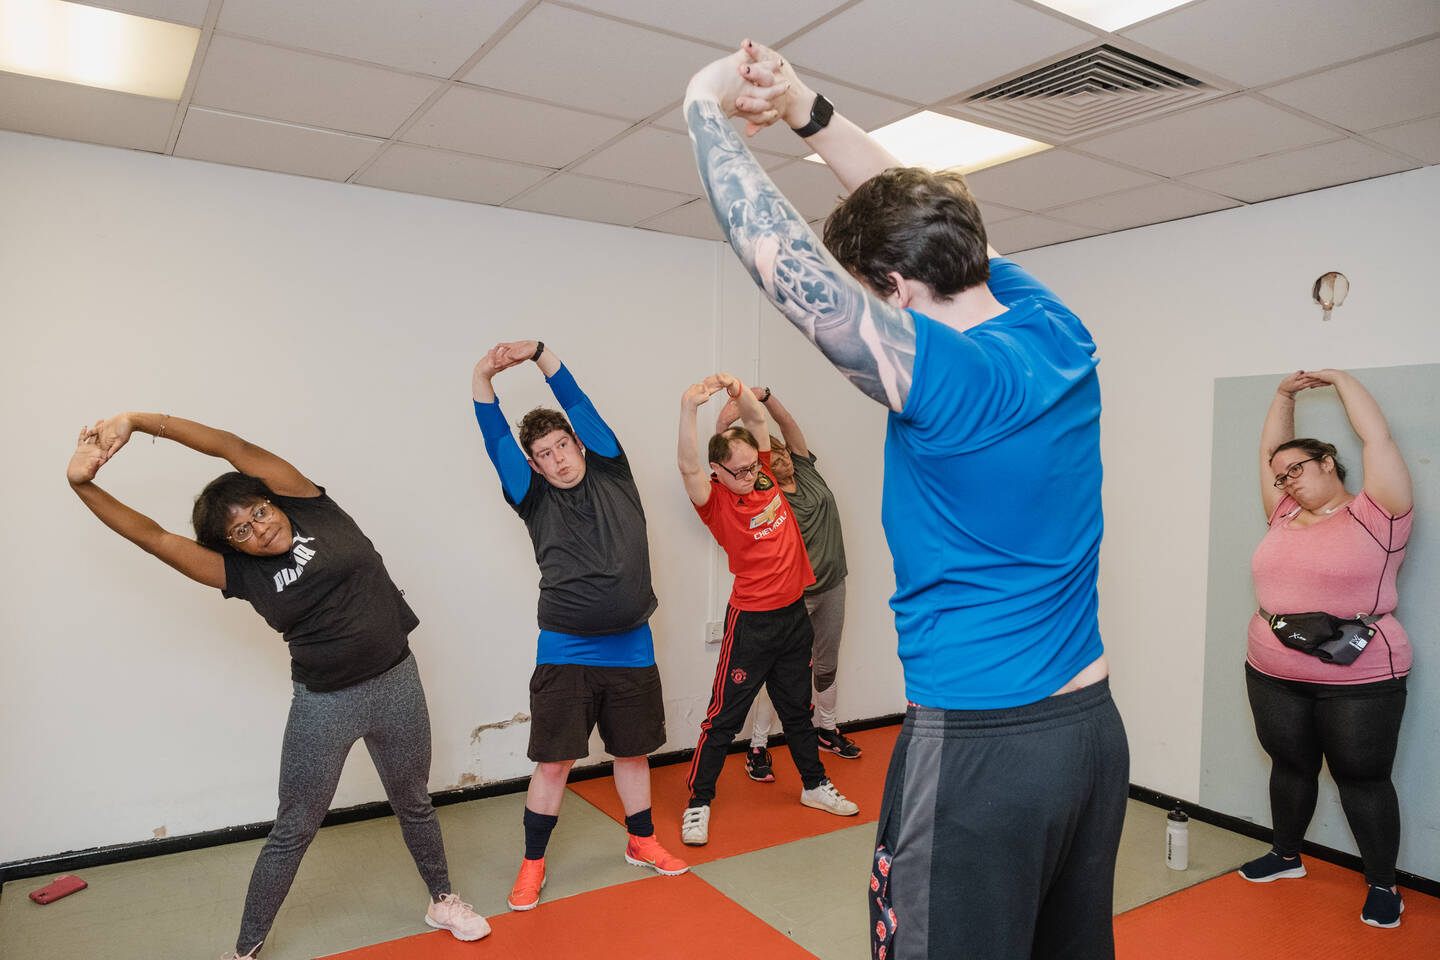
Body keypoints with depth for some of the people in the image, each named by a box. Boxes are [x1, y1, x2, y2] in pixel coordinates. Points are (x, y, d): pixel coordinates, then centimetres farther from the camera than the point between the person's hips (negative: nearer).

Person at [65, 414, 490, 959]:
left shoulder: (314, 510, -6)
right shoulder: (241, 573, -3)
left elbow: (236, 448, -12)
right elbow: (153, 537, -7)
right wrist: (83, 484, -16)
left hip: (396, 685, 0)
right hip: (325, 704, 0)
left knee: (413, 805, 18)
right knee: (293, 831, 11)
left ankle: (442, 902, 41)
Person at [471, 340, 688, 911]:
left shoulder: (611, 473, 4)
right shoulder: (535, 500, 1)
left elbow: (578, 404, -1)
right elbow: (497, 441, -8)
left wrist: (539, 353, -6)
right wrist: (483, 378, -19)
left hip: (631, 650, 2)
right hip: (565, 653, -2)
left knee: (633, 751, 16)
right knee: (554, 761, 2)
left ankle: (642, 841, 37)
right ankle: (533, 863, 22)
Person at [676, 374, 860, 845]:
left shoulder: (763, 476, 2)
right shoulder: (715, 499, -13)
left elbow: (757, 420, -1)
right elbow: (687, 465, -32)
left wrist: (738, 389, -21)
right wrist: (688, 407, -47)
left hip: (794, 612, 6)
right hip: (752, 621, -6)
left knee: (797, 707, 21)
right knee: (725, 716, 1)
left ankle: (815, 784, 38)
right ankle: (698, 804, 15)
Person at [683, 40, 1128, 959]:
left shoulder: (946, 376, -22)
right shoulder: (1059, 333, 1)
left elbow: (771, 248, -22)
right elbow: (932, 214, 11)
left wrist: (707, 106, -7)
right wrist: (807, 109, 9)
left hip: (978, 745, -8)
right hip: (1094, 725, 9)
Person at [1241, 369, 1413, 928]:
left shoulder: (1374, 515, -7)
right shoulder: (1284, 516, 8)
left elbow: (1377, 438, -11)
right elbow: (1270, 451, 16)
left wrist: (1339, 379, -1)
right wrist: (1285, 394, 12)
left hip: (1360, 681, -5)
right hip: (1272, 674, 5)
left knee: (1363, 778, 7)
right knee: (1290, 764, 18)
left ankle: (1382, 886, 23)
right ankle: (1286, 856, 35)